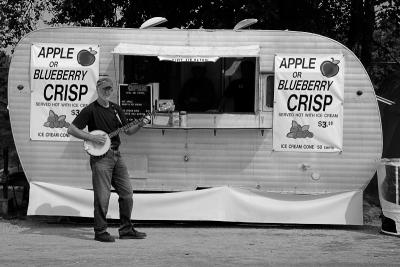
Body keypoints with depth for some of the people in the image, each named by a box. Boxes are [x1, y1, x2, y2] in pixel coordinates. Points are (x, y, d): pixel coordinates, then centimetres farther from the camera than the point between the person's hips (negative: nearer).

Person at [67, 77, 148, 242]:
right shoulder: (90, 110, -6)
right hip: (100, 156, -7)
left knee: (127, 193, 7)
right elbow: (71, 129, -10)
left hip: (116, 156, 7)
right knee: (102, 196, -5)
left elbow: (127, 131, 18)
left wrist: (140, 125, -1)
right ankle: (100, 232, 6)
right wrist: (92, 137, -17)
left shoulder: (115, 109, 14)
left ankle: (126, 229, 16)